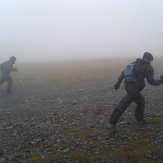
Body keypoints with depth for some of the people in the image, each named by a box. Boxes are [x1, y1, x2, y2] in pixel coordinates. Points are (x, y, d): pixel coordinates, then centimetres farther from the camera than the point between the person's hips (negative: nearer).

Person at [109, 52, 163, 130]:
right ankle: (112, 122, -2)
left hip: (128, 85, 8)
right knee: (123, 105, -5)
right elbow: (151, 81, -7)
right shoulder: (148, 67, -2)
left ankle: (139, 119, 36)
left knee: (141, 101, 25)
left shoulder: (135, 63, 16)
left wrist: (118, 82, 12)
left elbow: (124, 72, 10)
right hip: (134, 89, -8)